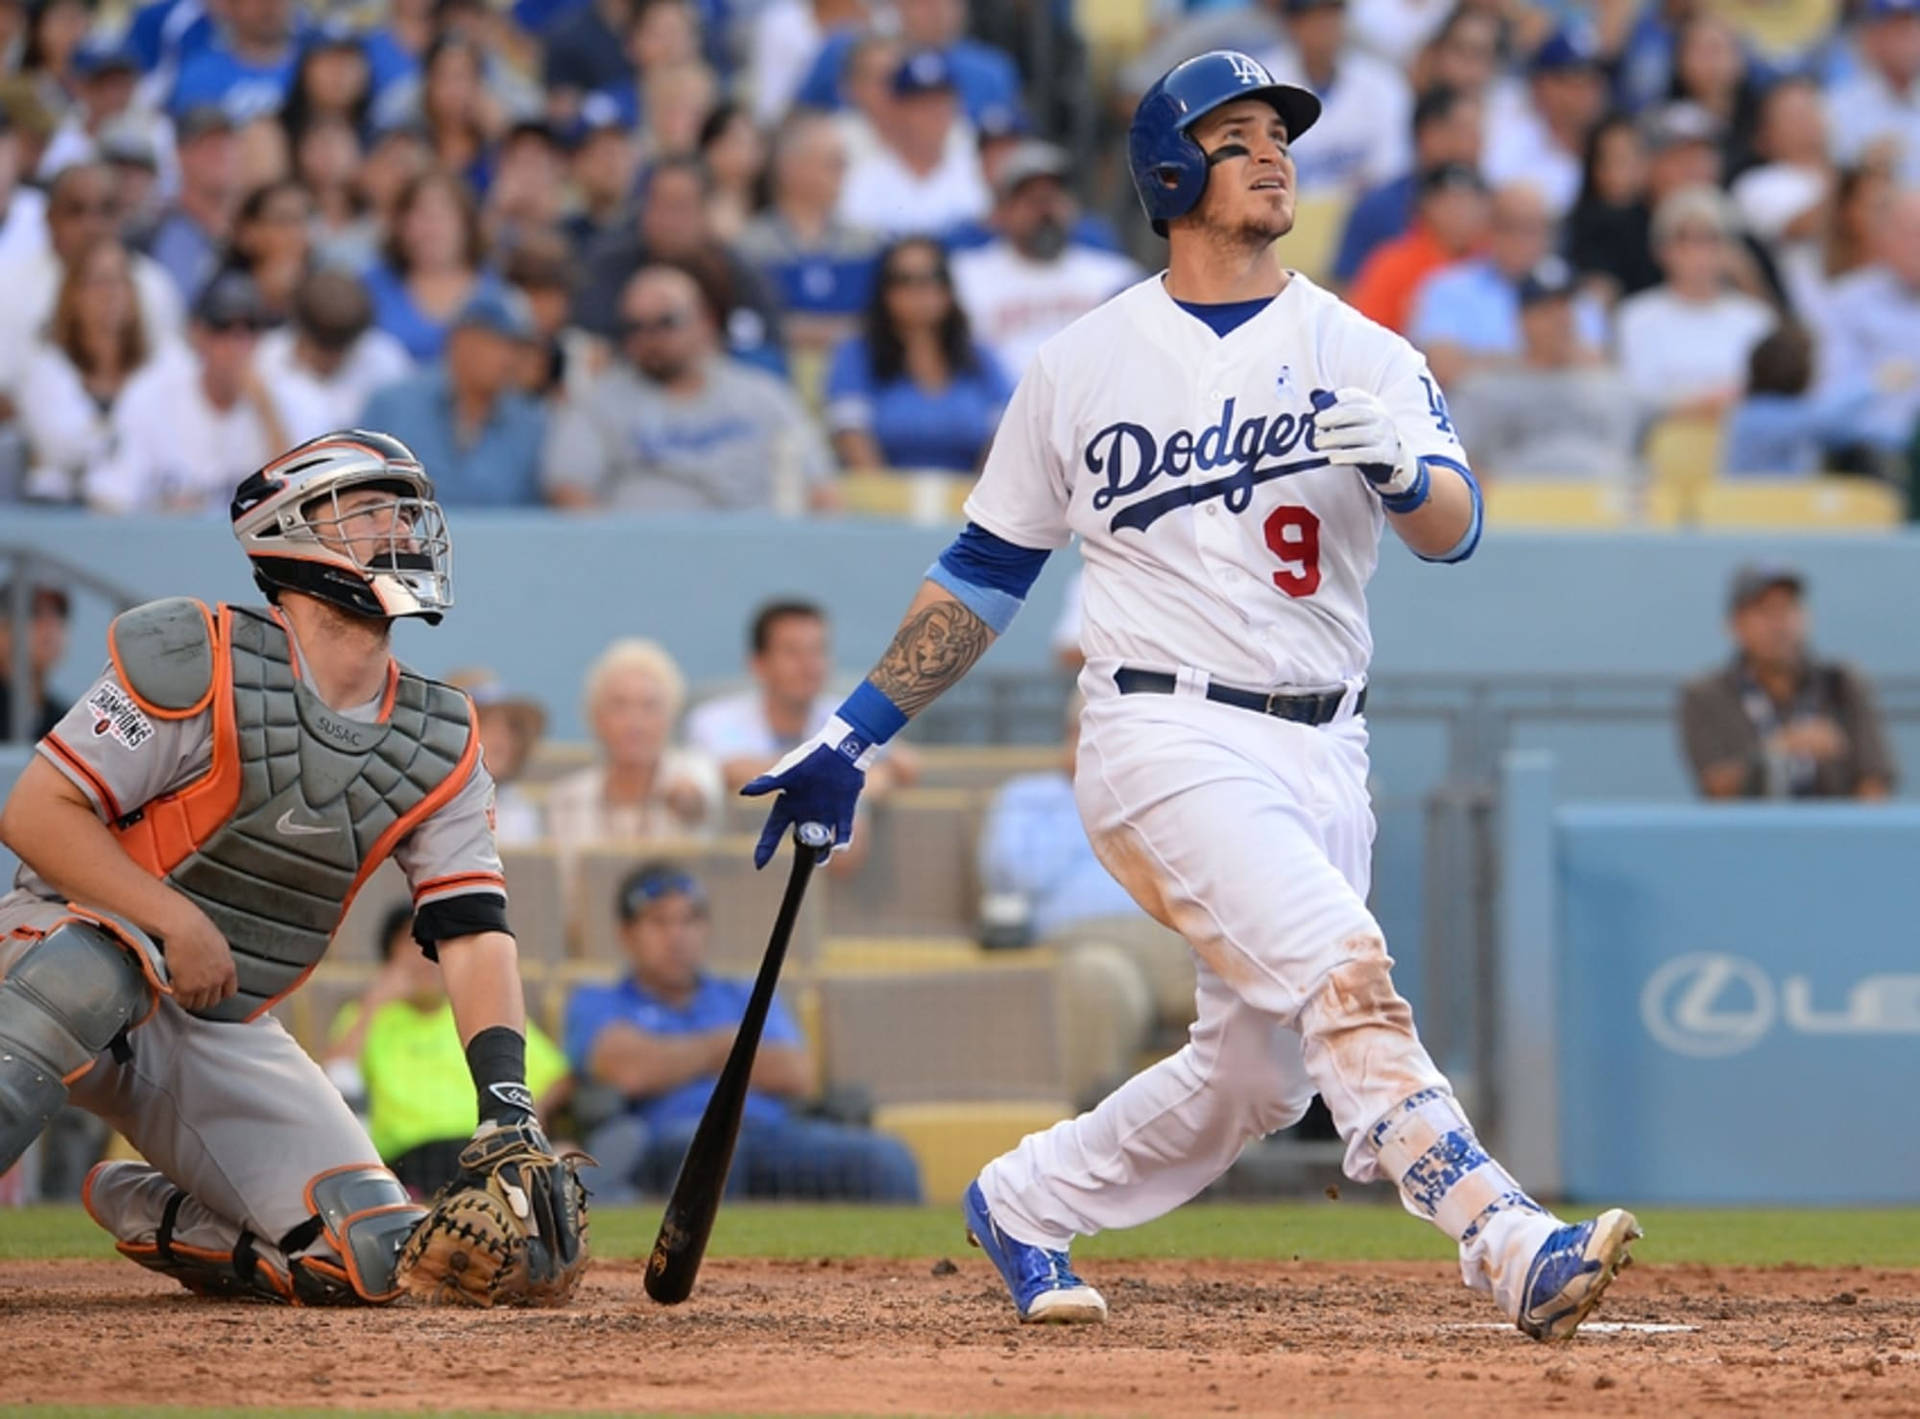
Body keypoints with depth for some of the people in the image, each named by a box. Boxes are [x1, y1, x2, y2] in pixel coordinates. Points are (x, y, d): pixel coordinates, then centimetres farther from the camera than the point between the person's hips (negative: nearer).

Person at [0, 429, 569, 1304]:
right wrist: (176, 922, -27)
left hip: (224, 1036, 6)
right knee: (97, 965, -43)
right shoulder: (200, 663, -14)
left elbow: (472, 934, -3)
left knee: (367, 1260, -11)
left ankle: (150, 1216, 15)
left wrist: (507, 1103, -19)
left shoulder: (441, 749, 3)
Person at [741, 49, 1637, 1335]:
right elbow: (986, 569, 13)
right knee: (1343, 974, -23)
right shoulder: (1085, 365, 4)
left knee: (1260, 1072, 10)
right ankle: (1511, 1251, -34)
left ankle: (1027, 1205, 33)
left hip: (1321, 752, 4)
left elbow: (1454, 528, -10)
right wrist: (856, 736, 11)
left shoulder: (1362, 357, 6)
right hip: (1168, 736, -4)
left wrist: (1403, 468, -33)